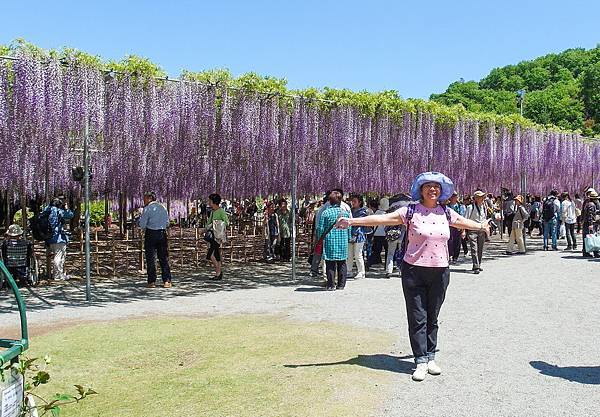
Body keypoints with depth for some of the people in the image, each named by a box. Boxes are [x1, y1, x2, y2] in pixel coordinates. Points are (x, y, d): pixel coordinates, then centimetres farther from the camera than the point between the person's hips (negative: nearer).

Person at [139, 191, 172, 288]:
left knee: (150, 258, 3)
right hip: (162, 233, 5)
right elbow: (167, 223, 12)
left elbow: (142, 224, -9)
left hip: (151, 234, -4)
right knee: (164, 258, 8)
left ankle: (152, 281, 4)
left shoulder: (147, 208, -7)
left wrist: (145, 230, 10)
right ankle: (167, 281, 6)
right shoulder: (163, 208, 10)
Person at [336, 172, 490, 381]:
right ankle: (421, 361, 8)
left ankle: (430, 358, 23)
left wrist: (481, 226, 45)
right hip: (414, 271, -3)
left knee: (432, 317, 12)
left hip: (440, 272, 4)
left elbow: (464, 222, 28)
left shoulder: (446, 213, 8)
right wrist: (353, 221, -20)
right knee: (417, 318, 0)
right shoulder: (411, 211, -5)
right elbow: (383, 218, -12)